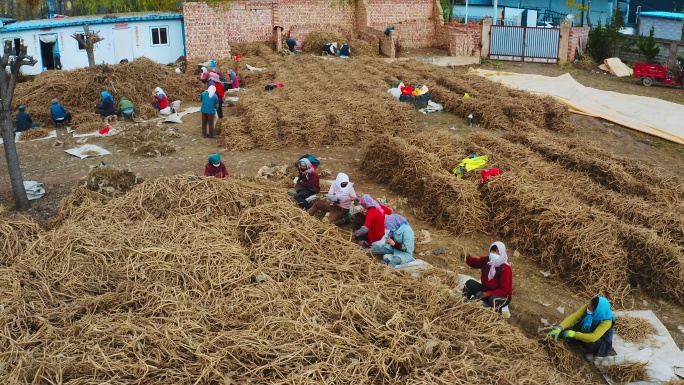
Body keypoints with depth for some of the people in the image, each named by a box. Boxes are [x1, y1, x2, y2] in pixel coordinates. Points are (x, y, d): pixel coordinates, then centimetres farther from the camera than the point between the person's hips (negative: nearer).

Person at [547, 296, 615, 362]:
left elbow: (593, 338, -42)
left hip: (601, 343, -4)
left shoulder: (606, 321, -35)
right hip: (585, 332, 4)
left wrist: (574, 334, -40)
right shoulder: (587, 308, -24)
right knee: (565, 332, -17)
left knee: (591, 343, -38)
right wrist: (560, 328, -40)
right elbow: (573, 317, -26)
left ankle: (592, 351, -2)